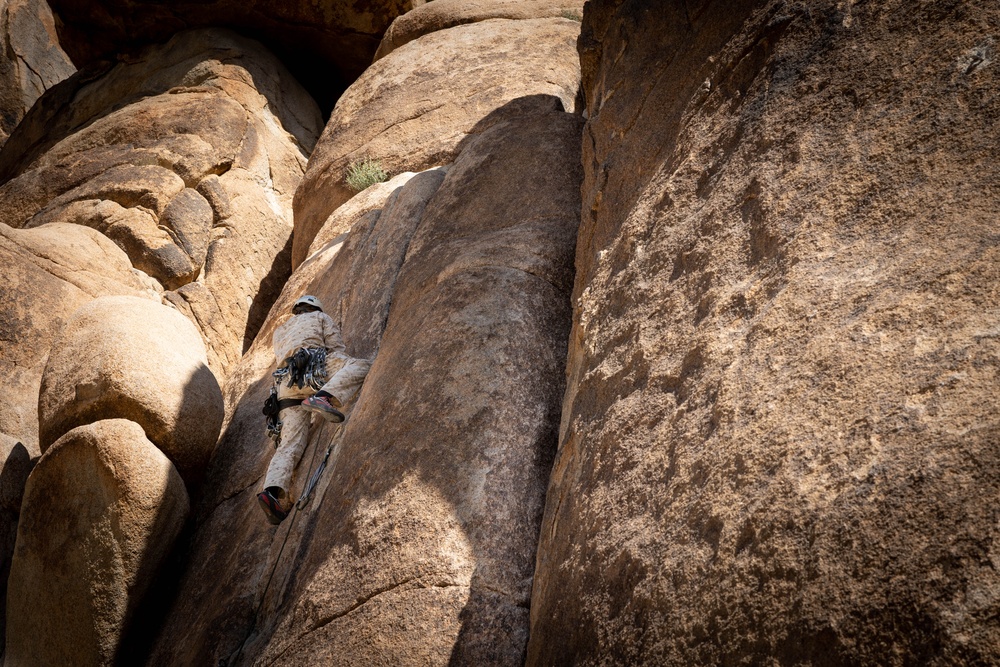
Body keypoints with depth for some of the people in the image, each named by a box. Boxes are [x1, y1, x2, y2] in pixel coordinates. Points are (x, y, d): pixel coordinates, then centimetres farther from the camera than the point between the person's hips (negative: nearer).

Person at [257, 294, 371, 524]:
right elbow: (337, 348, 17)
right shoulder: (319, 317, 27)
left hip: (287, 381, 5)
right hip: (312, 366, -5)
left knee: (290, 443, -5)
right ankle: (324, 397, -38)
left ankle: (273, 490, -30)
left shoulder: (278, 333, 40)